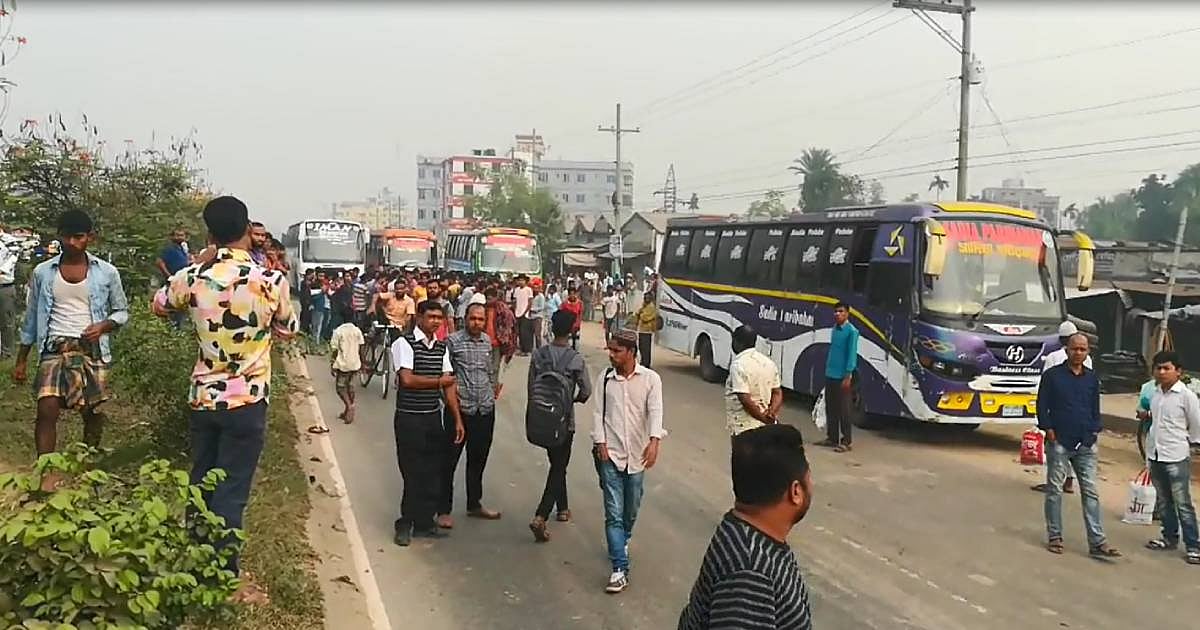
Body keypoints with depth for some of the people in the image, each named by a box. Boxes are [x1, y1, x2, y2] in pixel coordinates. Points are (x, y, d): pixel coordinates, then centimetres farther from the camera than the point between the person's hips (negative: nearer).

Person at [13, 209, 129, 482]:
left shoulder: (106, 273, 0)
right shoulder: (42, 272, 4)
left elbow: (122, 311, 10)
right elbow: (32, 317, 11)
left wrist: (103, 326, -11)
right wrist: (21, 360, 12)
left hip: (91, 350, 0)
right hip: (55, 348, 0)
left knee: (91, 412, 8)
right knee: (46, 409, -15)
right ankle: (46, 475, -10)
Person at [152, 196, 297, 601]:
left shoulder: (193, 278, -5)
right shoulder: (271, 281, -13)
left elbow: (159, 305, 18)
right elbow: (288, 330, 5)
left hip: (202, 397, 4)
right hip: (248, 401, -3)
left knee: (200, 485, 17)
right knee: (231, 493, 2)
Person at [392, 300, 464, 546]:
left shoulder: (441, 348, 9)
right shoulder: (404, 344, -10)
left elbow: (449, 385, 9)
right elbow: (407, 379, -21)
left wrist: (457, 419, 4)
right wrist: (439, 381, -8)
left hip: (434, 417, 6)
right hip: (409, 418, -6)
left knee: (433, 472, 9)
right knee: (413, 473, -2)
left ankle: (424, 523, 22)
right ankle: (404, 525, 13)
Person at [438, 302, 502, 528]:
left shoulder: (487, 341, 9)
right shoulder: (453, 340, -8)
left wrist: (492, 392, 14)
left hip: (485, 409, 6)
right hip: (460, 408, -6)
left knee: (478, 460, 17)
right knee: (449, 461, 1)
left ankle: (474, 504, 30)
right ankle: (444, 510, 10)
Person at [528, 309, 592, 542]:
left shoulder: (539, 355, -4)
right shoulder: (575, 359, -13)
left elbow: (531, 389, 0)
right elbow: (586, 390, -9)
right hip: (564, 420, -4)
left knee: (557, 465, 22)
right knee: (559, 468, 1)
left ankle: (562, 508, 35)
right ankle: (540, 517, -12)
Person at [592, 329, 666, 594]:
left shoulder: (650, 379, -4)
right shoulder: (605, 378, 2)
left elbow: (655, 411, -14)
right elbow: (598, 412, 3)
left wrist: (654, 440, -30)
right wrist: (600, 442, -9)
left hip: (637, 454, 0)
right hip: (610, 454, 0)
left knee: (631, 510, 16)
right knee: (614, 513, -6)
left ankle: (622, 542, 46)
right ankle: (620, 569, -6)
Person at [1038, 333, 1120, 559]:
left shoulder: (1092, 379, 11)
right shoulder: (1052, 375, -1)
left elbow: (1095, 409, 17)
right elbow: (1042, 406, -1)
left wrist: (1094, 434, 7)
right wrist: (1049, 430, -8)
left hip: (1086, 445, 3)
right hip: (1059, 443, -3)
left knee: (1090, 492, 2)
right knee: (1054, 490, 3)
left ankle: (1097, 542, 3)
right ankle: (1054, 537, 12)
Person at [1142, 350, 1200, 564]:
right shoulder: (1155, 393, 7)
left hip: (1176, 458, -6)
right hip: (1155, 454, 7)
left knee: (1183, 504, -4)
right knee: (1163, 502, 16)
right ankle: (1170, 537, 28)